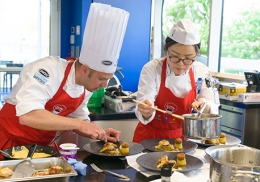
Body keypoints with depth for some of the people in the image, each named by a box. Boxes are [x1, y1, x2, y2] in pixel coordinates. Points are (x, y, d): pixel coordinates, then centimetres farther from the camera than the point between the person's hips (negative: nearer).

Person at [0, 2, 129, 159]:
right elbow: (27, 115, -37)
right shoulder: (50, 70, -26)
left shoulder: (87, 87, -5)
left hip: (42, 145, 6)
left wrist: (99, 134, -9)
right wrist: (79, 124, -35)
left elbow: (78, 119, 8)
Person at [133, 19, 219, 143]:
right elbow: (144, 113, -17)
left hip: (181, 137, 2)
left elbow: (212, 110, -5)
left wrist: (205, 107, -25)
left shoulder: (202, 72, -5)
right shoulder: (151, 69, -13)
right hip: (149, 137, -2)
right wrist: (146, 111, -39)